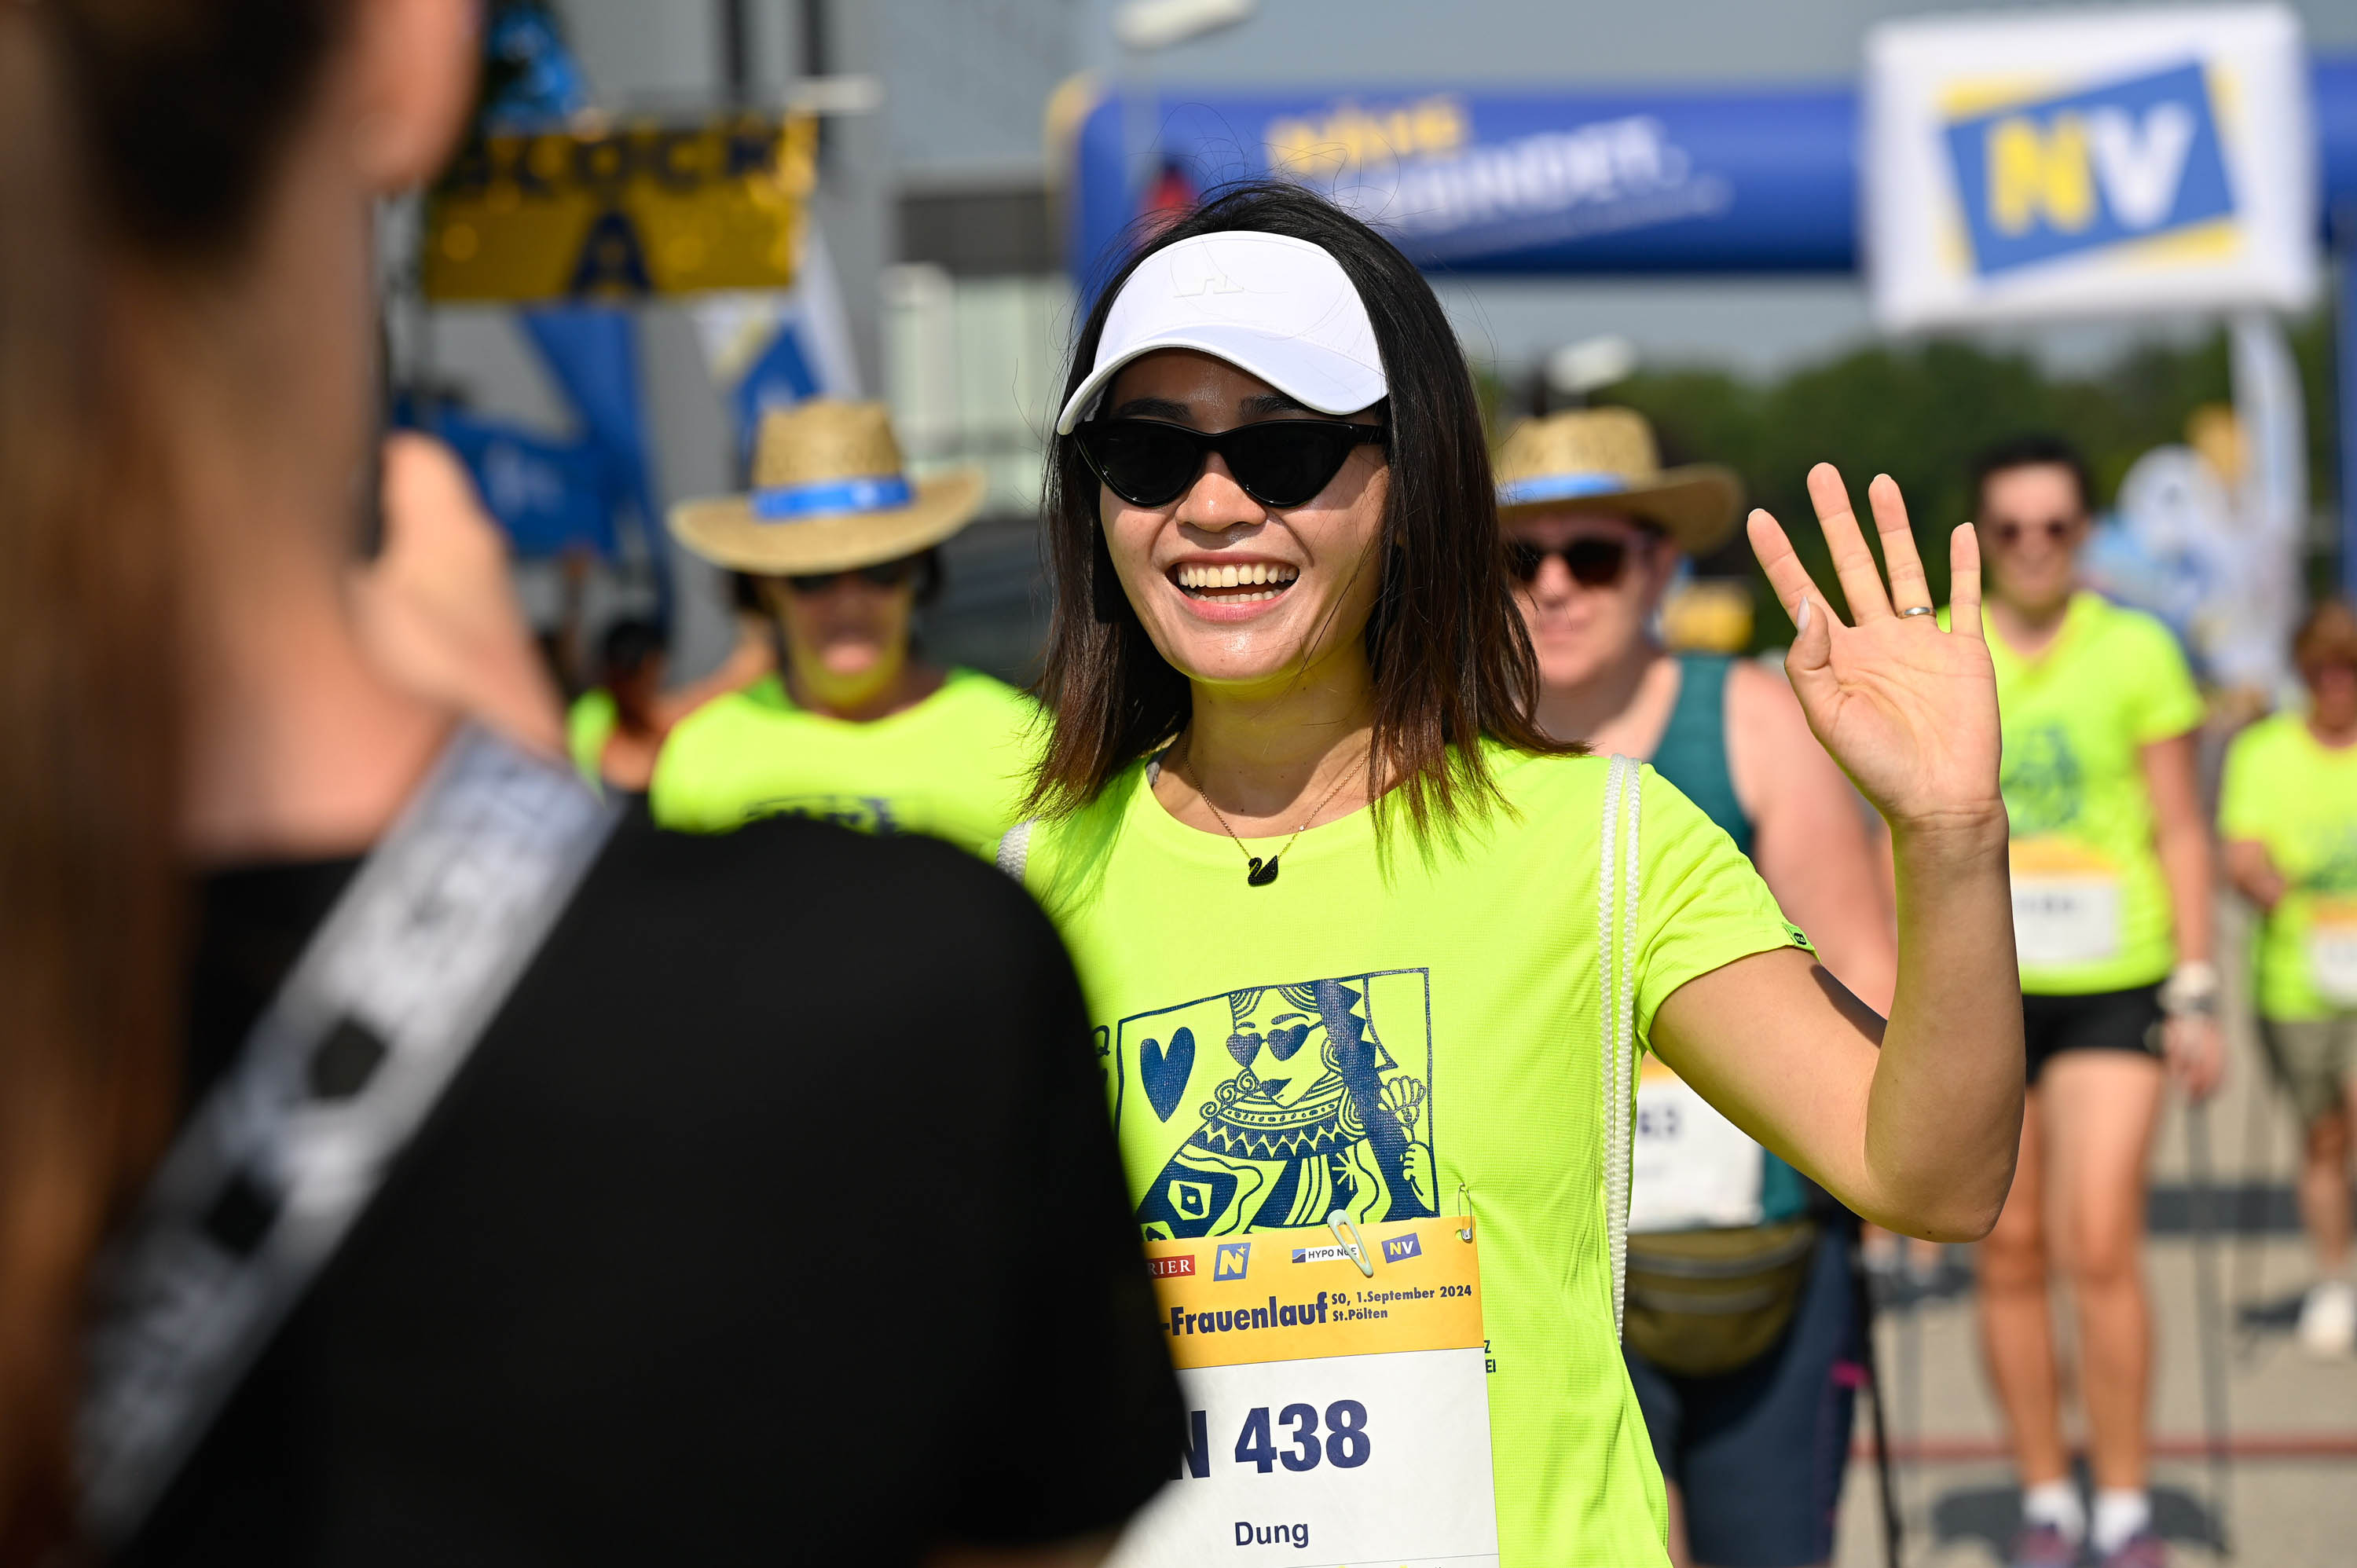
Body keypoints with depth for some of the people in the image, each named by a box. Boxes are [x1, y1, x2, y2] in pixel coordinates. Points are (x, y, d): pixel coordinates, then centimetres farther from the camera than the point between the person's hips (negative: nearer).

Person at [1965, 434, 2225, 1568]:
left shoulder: (2137, 649, 3)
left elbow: (2181, 832, 5)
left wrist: (2196, 993, -1)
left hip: (2110, 991, -2)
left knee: (2099, 1249, -11)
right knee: (2008, 1258, 5)